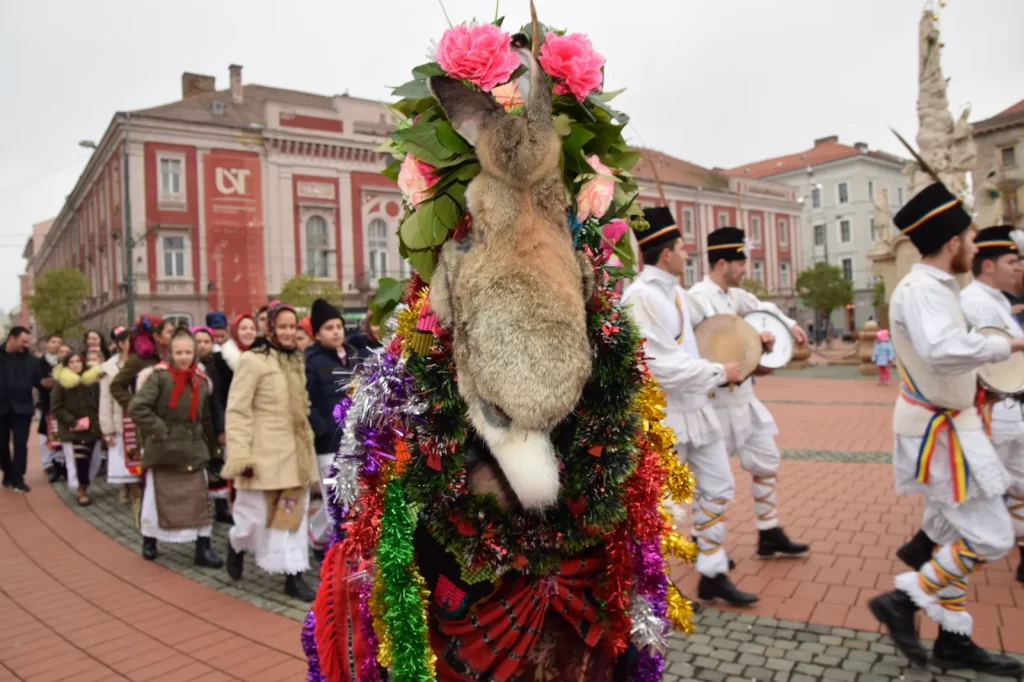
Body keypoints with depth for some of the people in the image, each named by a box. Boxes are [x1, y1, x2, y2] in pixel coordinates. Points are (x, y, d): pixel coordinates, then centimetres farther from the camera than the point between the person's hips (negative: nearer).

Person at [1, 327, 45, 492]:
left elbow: (38, 381, 1)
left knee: (20, 444, -2)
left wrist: (44, 383, -20)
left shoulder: (31, 360, 1)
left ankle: (18, 479, 2)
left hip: (22, 407, -1)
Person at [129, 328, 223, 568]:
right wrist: (158, 430, -17)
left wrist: (208, 443, 14)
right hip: (164, 450, -4)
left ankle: (203, 549, 7)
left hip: (193, 450, 4)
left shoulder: (201, 381, 5)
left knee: (199, 501, 2)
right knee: (159, 499, 9)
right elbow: (136, 407, -19)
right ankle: (149, 542, 30)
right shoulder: (159, 376, -11)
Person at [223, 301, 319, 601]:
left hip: (295, 452, 6)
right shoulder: (252, 360, -10)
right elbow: (237, 411, -13)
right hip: (265, 453, -6)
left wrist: (308, 445, 17)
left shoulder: (297, 360, 11)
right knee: (256, 515, 7)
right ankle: (237, 546, 39)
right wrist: (240, 455, -19)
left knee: (293, 514, 8)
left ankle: (294, 576, 15)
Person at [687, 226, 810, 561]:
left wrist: (789, 324, 12)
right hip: (716, 401, -9)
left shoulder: (734, 295, 9)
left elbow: (762, 307, 26)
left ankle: (769, 535, 25)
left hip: (742, 396, 9)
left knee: (767, 459, 14)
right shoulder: (698, 297, -16)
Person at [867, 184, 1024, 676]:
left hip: (943, 425, 10)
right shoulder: (921, 289, -22)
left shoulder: (932, 287, 11)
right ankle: (902, 600, 5)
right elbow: (944, 350, -40)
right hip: (938, 431, -10)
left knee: (953, 535, 15)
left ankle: (953, 640, 25)